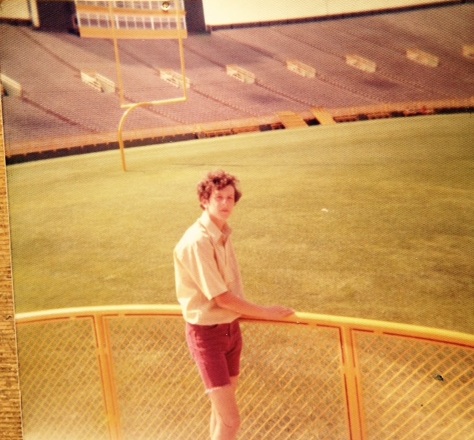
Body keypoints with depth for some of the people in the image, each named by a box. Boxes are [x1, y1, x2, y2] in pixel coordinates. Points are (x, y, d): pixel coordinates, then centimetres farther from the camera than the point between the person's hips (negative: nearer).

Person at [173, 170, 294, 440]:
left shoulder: (224, 234, 3)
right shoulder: (196, 242, -23)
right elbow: (221, 298, -22)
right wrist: (265, 312, -14)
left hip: (231, 327, 8)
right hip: (207, 332, -8)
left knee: (222, 408, 21)